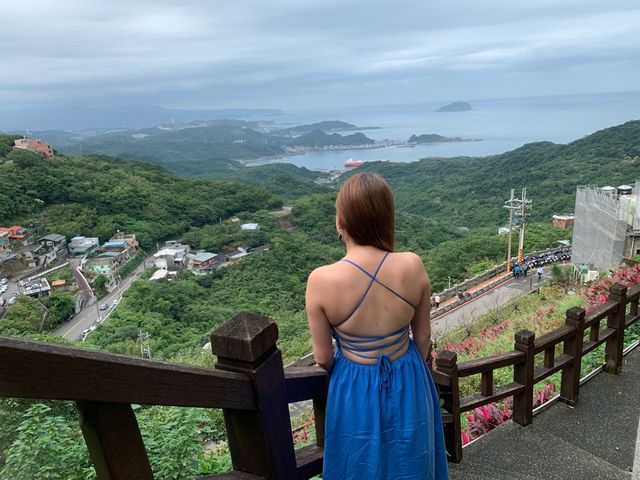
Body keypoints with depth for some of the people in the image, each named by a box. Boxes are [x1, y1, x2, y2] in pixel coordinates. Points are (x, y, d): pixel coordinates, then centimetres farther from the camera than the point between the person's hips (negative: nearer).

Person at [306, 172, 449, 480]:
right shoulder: (413, 266, -21)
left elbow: (323, 358, -13)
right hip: (408, 383, 3)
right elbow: (423, 336, -5)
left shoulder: (321, 281, -28)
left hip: (355, 389, -2)